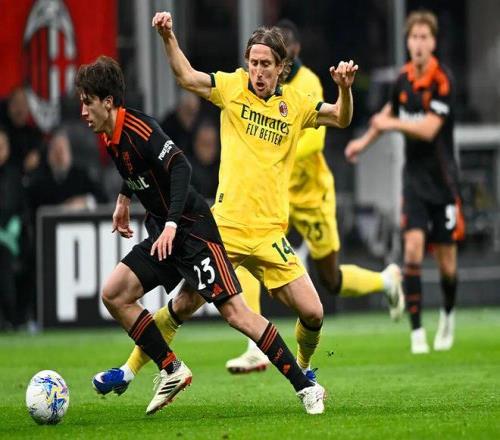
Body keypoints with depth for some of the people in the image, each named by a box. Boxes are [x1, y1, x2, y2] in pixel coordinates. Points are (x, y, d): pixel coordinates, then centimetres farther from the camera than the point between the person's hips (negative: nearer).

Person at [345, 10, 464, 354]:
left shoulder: (443, 81, -14)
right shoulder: (404, 78, 3)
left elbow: (429, 129, -21)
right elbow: (390, 112, 25)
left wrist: (391, 124, -16)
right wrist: (365, 141, 27)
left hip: (442, 179, -3)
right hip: (414, 176, 3)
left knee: (446, 260, 4)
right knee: (413, 246, -13)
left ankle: (448, 316, 34)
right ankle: (417, 331, -11)